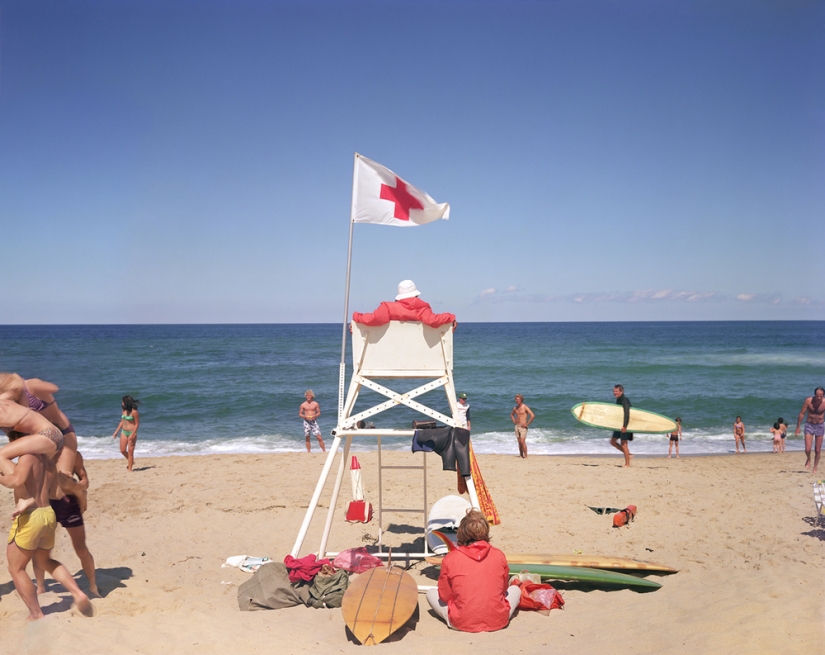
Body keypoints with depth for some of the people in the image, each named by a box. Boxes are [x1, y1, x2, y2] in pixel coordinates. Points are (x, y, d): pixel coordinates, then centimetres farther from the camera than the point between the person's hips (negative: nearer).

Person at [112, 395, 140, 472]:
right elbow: (122, 422, 15)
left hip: (132, 432, -7)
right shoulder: (124, 410, 6)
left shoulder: (134, 412, -16)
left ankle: (130, 469, 0)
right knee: (123, 450, 6)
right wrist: (116, 432, 14)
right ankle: (130, 461, 32)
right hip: (124, 432, 7)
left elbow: (137, 424, -14)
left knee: (130, 451, -5)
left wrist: (132, 434, -19)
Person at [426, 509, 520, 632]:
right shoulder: (499, 555, -7)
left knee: (431, 593, 20)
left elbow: (444, 596, -1)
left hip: (462, 624, 1)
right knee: (515, 589, 26)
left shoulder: (449, 559, -10)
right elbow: (504, 588, 8)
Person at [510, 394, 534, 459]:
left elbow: (532, 415, -19)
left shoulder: (525, 407, -11)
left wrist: (527, 424, -16)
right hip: (517, 426, 7)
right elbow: (511, 414, 31)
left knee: (522, 442, -13)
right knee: (519, 442, 9)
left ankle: (525, 456, -9)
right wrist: (514, 421, 15)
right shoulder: (515, 408, 10)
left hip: (523, 427, -7)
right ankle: (521, 456, 15)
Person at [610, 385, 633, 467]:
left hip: (624, 426, -9)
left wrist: (624, 426, -33)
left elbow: (626, 413, -26)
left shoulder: (625, 400, -16)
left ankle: (627, 464, 3)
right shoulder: (618, 400, 13)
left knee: (623, 444, -5)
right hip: (619, 425, 10)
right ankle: (628, 454, 19)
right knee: (612, 441, 10)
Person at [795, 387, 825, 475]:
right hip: (809, 426, 0)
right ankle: (808, 459, 25)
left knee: (817, 451, 6)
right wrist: (798, 427, -3)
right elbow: (802, 414, -6)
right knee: (807, 449, -9)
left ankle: (815, 468, 24)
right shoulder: (808, 400, -15)